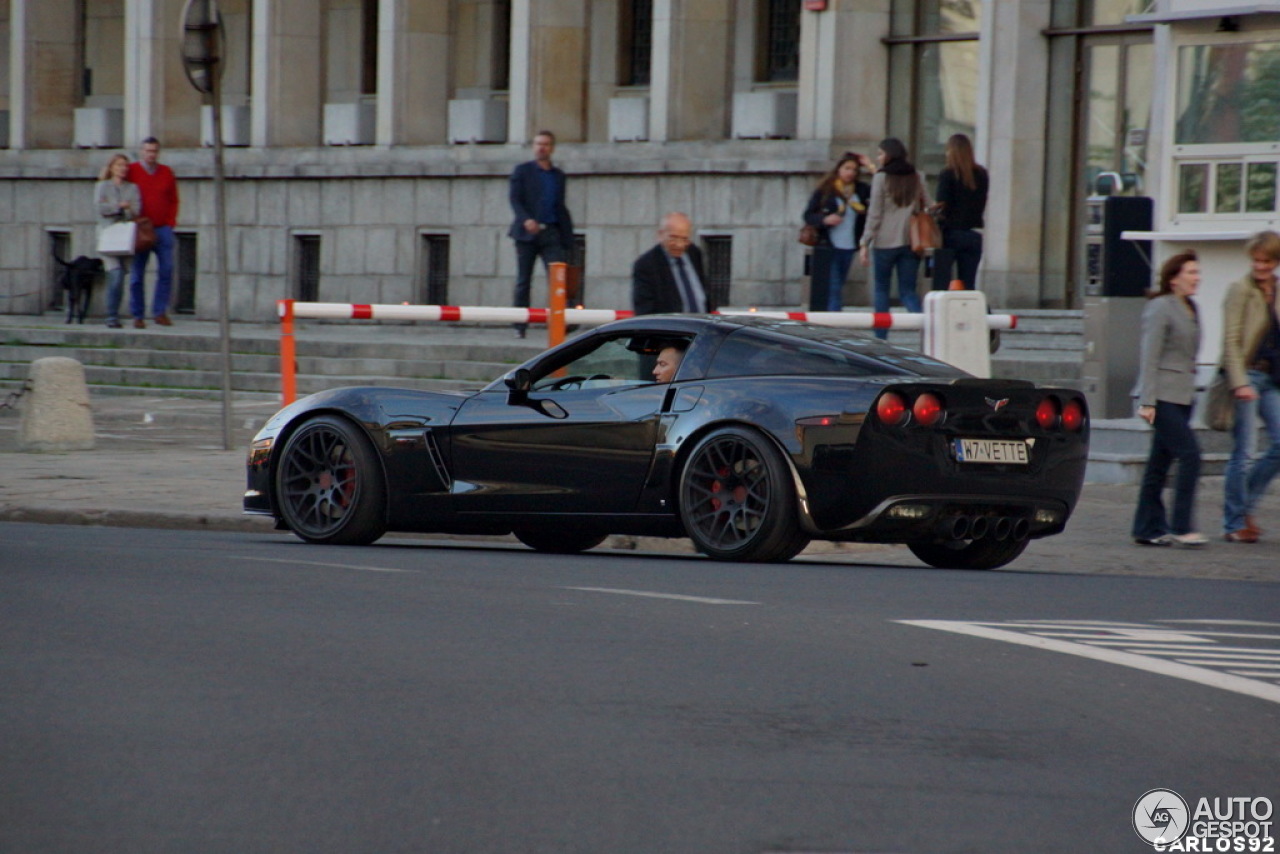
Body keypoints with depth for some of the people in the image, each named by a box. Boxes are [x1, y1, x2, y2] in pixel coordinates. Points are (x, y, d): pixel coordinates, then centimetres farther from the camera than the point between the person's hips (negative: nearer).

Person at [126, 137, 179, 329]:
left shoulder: (166, 173, 11)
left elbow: (173, 200, 16)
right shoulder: (131, 171, 2)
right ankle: (137, 315, 4)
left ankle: (160, 312, 2)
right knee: (137, 274, -1)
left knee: (166, 271, -6)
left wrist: (170, 222, 4)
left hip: (163, 228, 3)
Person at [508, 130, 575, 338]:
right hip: (527, 233, -2)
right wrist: (525, 220, -22)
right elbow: (515, 200, -4)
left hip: (551, 234, 2)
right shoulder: (522, 171, 6)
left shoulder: (558, 175, 16)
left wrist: (567, 235, 11)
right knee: (523, 281, 2)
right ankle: (520, 326, 7)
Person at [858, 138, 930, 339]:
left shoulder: (881, 177, -4)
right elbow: (928, 207, 10)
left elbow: (874, 214, -7)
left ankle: (881, 336, 10)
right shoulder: (916, 177, 10)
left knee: (882, 289, 11)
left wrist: (865, 244, -5)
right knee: (908, 291, 5)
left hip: (886, 241, -3)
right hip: (911, 241, 3)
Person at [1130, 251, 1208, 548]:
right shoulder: (1160, 309, -10)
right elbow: (1150, 357, -13)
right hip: (1162, 396, -8)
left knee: (1160, 462, 9)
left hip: (1181, 397, 8)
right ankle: (1181, 527, -11)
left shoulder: (1190, 309, 16)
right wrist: (1147, 401, -17)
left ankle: (1148, 529, 12)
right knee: (1190, 454, -14)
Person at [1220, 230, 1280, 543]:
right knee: (1244, 452, -5)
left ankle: (1245, 506, 16)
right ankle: (1234, 523, 3)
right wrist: (1240, 383, -21)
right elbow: (1231, 340, -13)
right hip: (1247, 375, -7)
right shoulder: (1240, 291, -7)